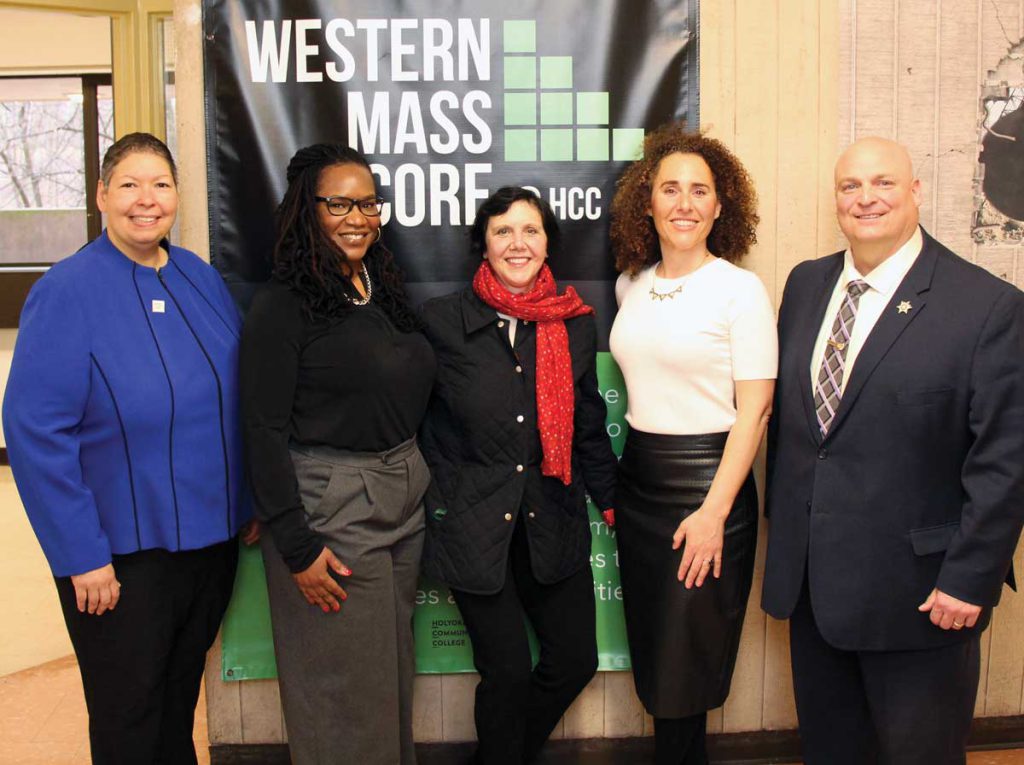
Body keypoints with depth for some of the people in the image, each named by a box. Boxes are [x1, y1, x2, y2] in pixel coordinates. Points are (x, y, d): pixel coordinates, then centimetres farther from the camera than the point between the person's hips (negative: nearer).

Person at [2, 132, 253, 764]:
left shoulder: (201, 279, 4)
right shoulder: (67, 291, -13)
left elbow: (237, 399, 12)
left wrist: (252, 505, 8)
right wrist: (82, 556, -17)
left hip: (213, 539, 5)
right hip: (123, 553, -5)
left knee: (181, 702, 22)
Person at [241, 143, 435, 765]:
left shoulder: (386, 291, 9)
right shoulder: (284, 305, -11)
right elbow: (265, 432, -14)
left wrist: (415, 478, 10)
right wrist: (297, 546, -16)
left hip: (404, 496, 7)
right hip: (328, 501, -7)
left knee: (396, 671, 19)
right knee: (343, 689, 5)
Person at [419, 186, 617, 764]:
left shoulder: (576, 324, 3)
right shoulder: (442, 321, -6)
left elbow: (589, 424, 12)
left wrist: (611, 497, 16)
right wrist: (431, 503, 0)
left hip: (553, 519, 4)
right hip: (472, 521, -3)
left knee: (576, 659, 11)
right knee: (508, 672, 1)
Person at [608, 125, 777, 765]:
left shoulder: (740, 289, -9)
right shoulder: (631, 286, 9)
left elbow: (755, 408, -11)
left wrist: (715, 510, -18)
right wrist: (613, 483, 11)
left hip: (707, 481, -6)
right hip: (637, 480, 6)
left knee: (683, 670, 3)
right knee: (652, 657, 15)